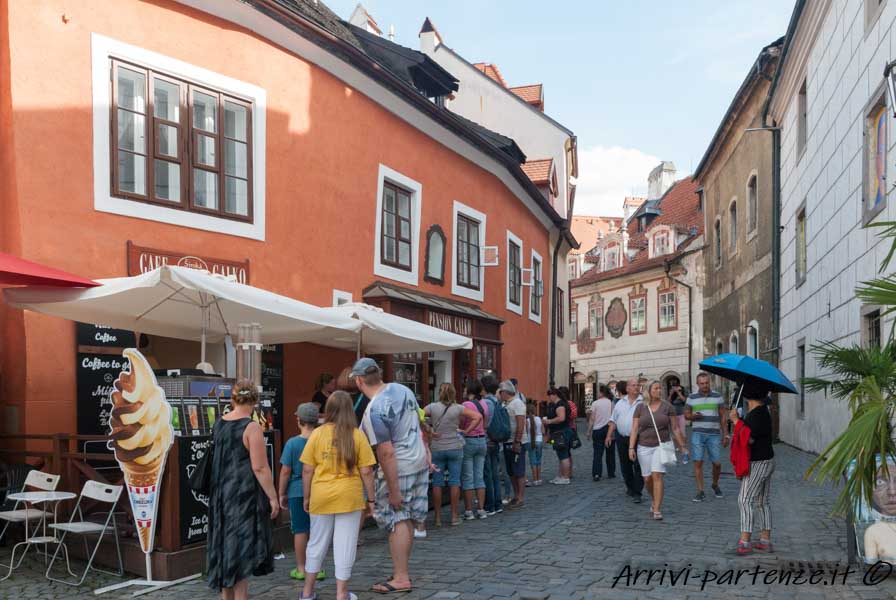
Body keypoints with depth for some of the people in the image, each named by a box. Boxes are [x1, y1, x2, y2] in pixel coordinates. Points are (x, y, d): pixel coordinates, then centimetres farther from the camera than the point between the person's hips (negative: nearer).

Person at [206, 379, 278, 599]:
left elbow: (218, 459, 13)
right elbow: (260, 468, -18)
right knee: (242, 550, 1)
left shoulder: (219, 424, 4)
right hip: (244, 495, -7)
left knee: (225, 546, 16)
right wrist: (273, 497, -12)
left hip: (221, 494, 7)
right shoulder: (252, 427, -16)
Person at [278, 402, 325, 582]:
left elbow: (285, 471, -7)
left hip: (297, 491, -2)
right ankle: (317, 568, 14)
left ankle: (301, 569, 15)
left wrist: (282, 494, 4)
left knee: (300, 530, 7)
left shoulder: (292, 443, -9)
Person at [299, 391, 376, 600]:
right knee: (345, 545, 7)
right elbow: (366, 472, -6)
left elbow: (307, 470, -1)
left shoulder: (317, 434, -3)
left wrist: (306, 497, 10)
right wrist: (371, 499, 4)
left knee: (317, 543, 15)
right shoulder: (357, 435, -6)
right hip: (349, 497, -2)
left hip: (321, 497, 2)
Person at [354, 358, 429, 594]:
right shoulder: (402, 389, 3)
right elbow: (418, 426, 13)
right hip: (420, 462, 8)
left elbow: (386, 454, -23)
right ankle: (402, 571, 25)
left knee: (397, 522, 1)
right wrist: (427, 453, 22)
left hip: (399, 469, -8)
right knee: (407, 521, 15)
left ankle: (401, 579, 7)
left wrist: (393, 490, -18)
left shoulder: (374, 411, -22)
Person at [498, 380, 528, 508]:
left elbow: (520, 424, -20)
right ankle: (516, 496, 21)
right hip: (508, 443, 9)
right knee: (511, 472, 13)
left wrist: (517, 442, -23)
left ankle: (521, 498, 2)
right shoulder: (506, 404, 15)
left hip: (517, 443, -9)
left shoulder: (517, 403, -13)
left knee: (519, 472, -3)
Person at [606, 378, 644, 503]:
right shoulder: (620, 403, 12)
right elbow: (613, 421, 14)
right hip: (622, 439, 4)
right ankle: (630, 488, 29)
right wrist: (609, 436, 8)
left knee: (638, 467, -6)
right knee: (625, 466, 13)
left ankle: (637, 493, -2)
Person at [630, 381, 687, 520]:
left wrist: (682, 446, 3)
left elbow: (675, 429, 4)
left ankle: (657, 510, -11)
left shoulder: (667, 406, 0)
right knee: (647, 479, 8)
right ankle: (654, 499, 37)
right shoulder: (640, 407, 1)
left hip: (661, 446, -2)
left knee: (657, 476, -15)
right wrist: (631, 448, -8)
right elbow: (634, 429, 0)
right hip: (644, 447, 2)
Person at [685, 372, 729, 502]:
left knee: (717, 463, 3)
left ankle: (715, 485, 30)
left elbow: (722, 417, 8)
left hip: (714, 434, 0)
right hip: (697, 434, 0)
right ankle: (700, 492, 1)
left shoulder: (717, 396, 4)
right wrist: (693, 416, -13)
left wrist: (725, 435, 4)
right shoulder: (692, 397, 4)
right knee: (698, 462, -6)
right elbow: (686, 415, 10)